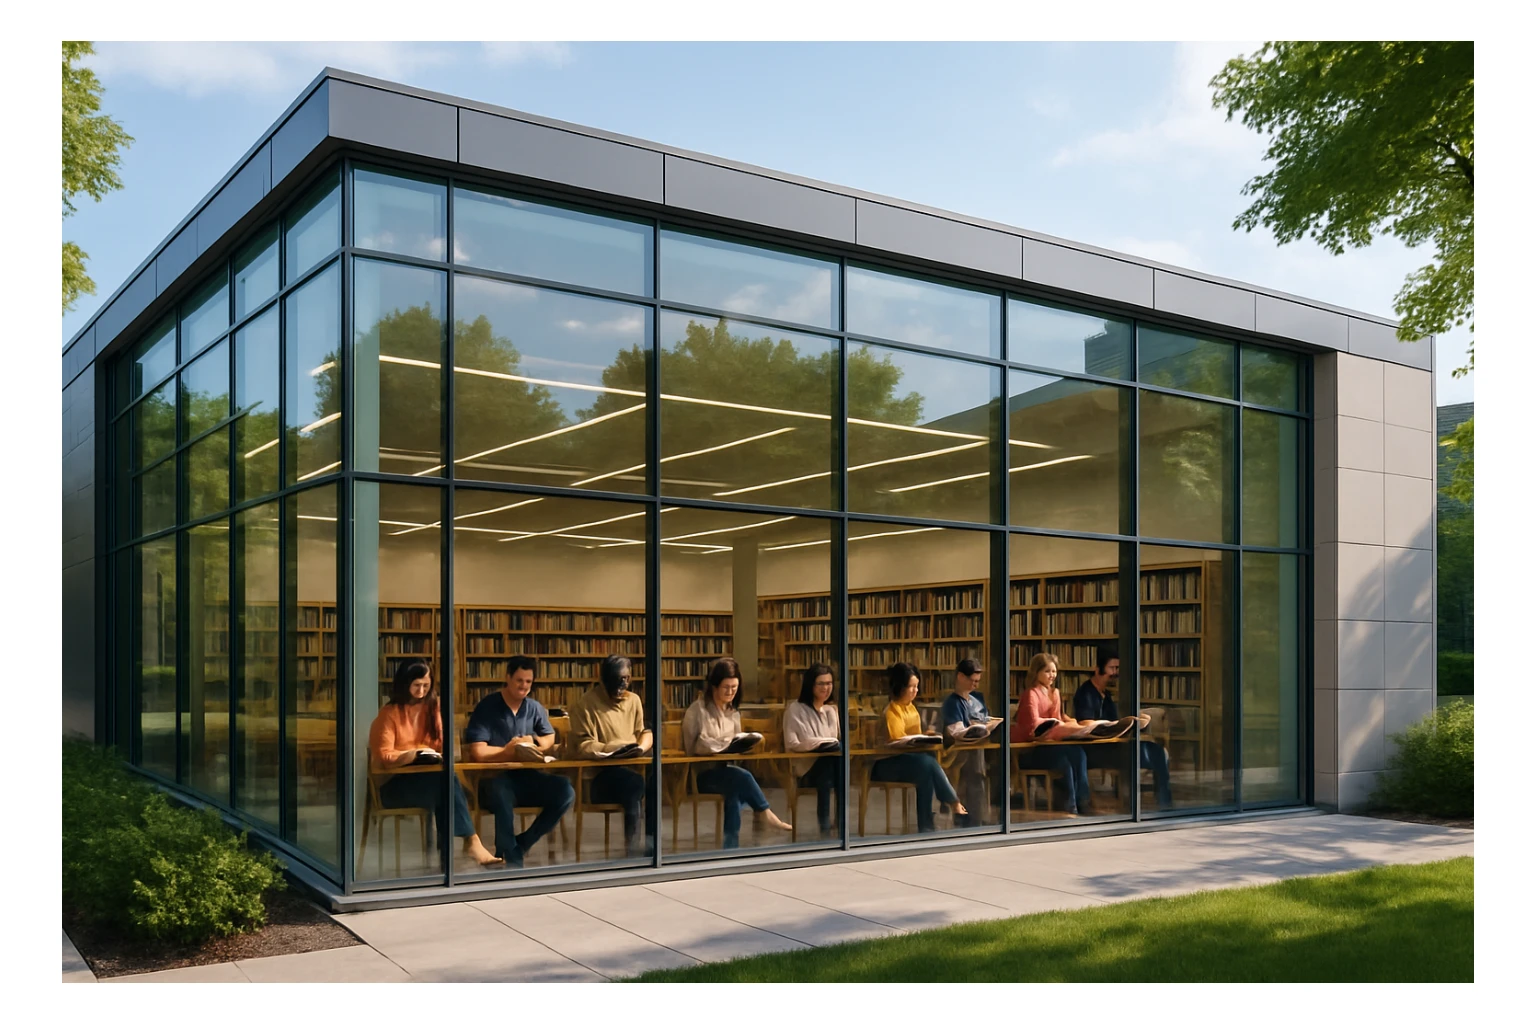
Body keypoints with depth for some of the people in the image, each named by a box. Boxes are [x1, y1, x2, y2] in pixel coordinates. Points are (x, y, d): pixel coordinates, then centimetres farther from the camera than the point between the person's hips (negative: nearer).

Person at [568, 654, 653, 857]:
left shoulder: (633, 699, 14)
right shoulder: (587, 703, -3)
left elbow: (645, 732, 17)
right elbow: (583, 745, -9)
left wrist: (642, 747, -7)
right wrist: (611, 748, -24)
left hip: (632, 767, 5)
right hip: (598, 774, -5)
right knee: (635, 782, -34)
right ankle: (633, 842, -22)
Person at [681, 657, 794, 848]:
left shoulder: (734, 713, 15)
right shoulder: (696, 710, -5)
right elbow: (692, 749, -11)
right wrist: (726, 746, -20)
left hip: (725, 770, 5)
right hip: (701, 773, -5)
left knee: (736, 792, -31)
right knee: (742, 776, -32)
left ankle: (731, 847, -30)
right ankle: (765, 814, -15)